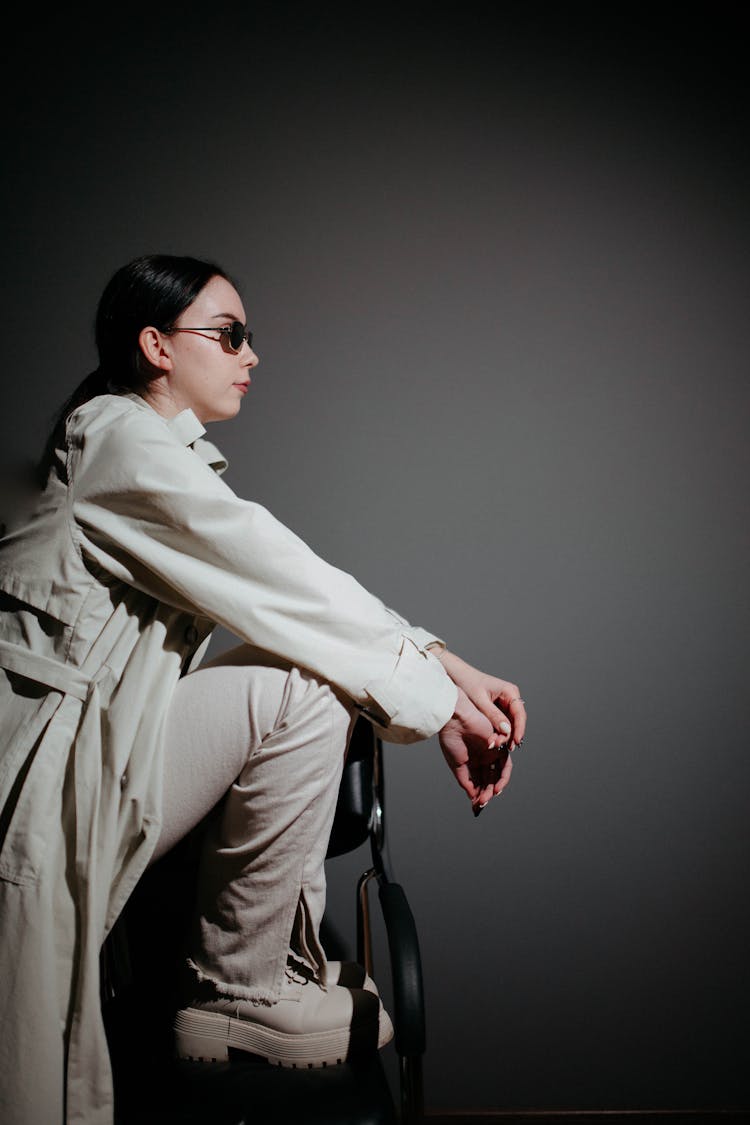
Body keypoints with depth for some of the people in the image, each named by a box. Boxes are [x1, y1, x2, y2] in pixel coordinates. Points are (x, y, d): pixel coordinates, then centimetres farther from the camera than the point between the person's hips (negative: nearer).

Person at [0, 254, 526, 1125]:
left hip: (102, 741, 10)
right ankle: (239, 993, -3)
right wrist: (438, 694, -6)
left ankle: (258, 972, 9)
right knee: (302, 692, -17)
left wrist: (446, 670, 2)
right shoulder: (121, 440, -11)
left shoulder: (169, 460, 19)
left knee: (314, 684, 6)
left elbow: (296, 590, 12)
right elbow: (288, 591, -14)